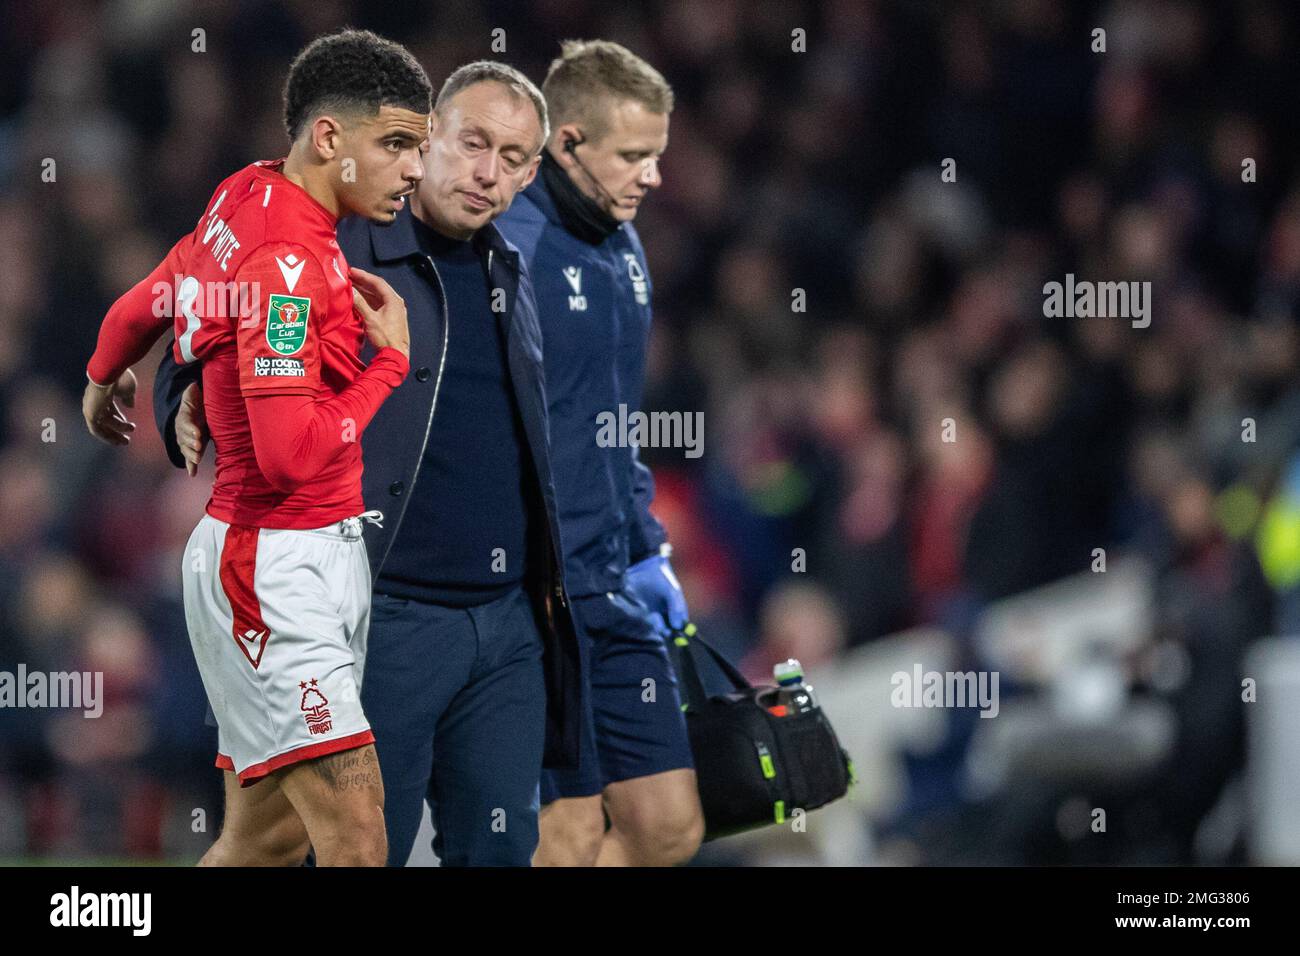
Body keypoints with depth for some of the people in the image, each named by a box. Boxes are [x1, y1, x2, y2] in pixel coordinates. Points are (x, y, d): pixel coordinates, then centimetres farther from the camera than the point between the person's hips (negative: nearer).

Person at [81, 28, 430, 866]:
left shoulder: (248, 202, 9)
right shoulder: (288, 261, -20)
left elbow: (142, 309, 26)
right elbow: (292, 454, -26)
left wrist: (104, 382, 47)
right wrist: (390, 362, -12)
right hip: (275, 568, -10)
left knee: (264, 836, 13)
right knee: (357, 838, -17)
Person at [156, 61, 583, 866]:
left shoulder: (511, 277, 14)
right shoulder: (334, 251, -4)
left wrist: (548, 580, 15)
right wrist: (189, 413, -19)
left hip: (510, 623, 6)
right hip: (387, 619, -6)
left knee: (499, 852, 7)